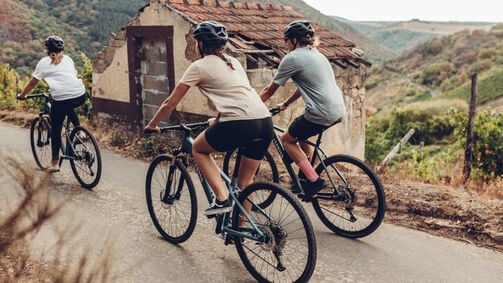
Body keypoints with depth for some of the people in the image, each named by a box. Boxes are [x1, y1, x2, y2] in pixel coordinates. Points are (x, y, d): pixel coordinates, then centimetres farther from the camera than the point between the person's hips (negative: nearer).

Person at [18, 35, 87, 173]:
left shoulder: (44, 62, 10)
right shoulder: (68, 59, 21)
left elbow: (32, 83, 14)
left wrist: (22, 95, 28)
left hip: (61, 99, -4)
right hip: (80, 96, 4)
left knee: (55, 130, 12)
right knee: (69, 108, 39)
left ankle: (55, 163, 16)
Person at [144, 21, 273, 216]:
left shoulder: (199, 66, 7)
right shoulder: (233, 62, 25)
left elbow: (170, 104, 13)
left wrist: (152, 125, 28)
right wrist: (218, 120, 54)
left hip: (239, 125, -7)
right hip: (265, 123, 7)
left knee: (198, 149, 21)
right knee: (245, 182, 20)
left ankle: (222, 199, 8)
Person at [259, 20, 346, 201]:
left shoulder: (292, 58, -5)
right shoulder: (316, 54, 20)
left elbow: (269, 90, 1)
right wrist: (285, 104, 38)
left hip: (321, 113, -9)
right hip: (338, 110, 9)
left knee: (287, 139, 12)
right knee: (302, 136, 30)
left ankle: (314, 180, 3)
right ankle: (308, 175, 31)